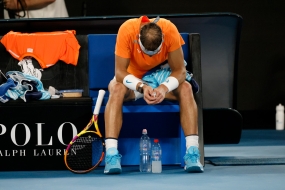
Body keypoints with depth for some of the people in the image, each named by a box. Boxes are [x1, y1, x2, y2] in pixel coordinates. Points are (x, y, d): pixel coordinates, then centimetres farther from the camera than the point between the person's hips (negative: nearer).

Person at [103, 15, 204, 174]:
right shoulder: (127, 30, -31)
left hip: (161, 74, 1)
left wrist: (164, 88, -40)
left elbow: (180, 71, -20)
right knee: (117, 89, -34)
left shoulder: (170, 30, -27)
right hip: (133, 77, -1)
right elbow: (120, 72, -27)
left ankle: (193, 153, -30)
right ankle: (111, 154, -37)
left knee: (186, 89, -28)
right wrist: (142, 87, -44)